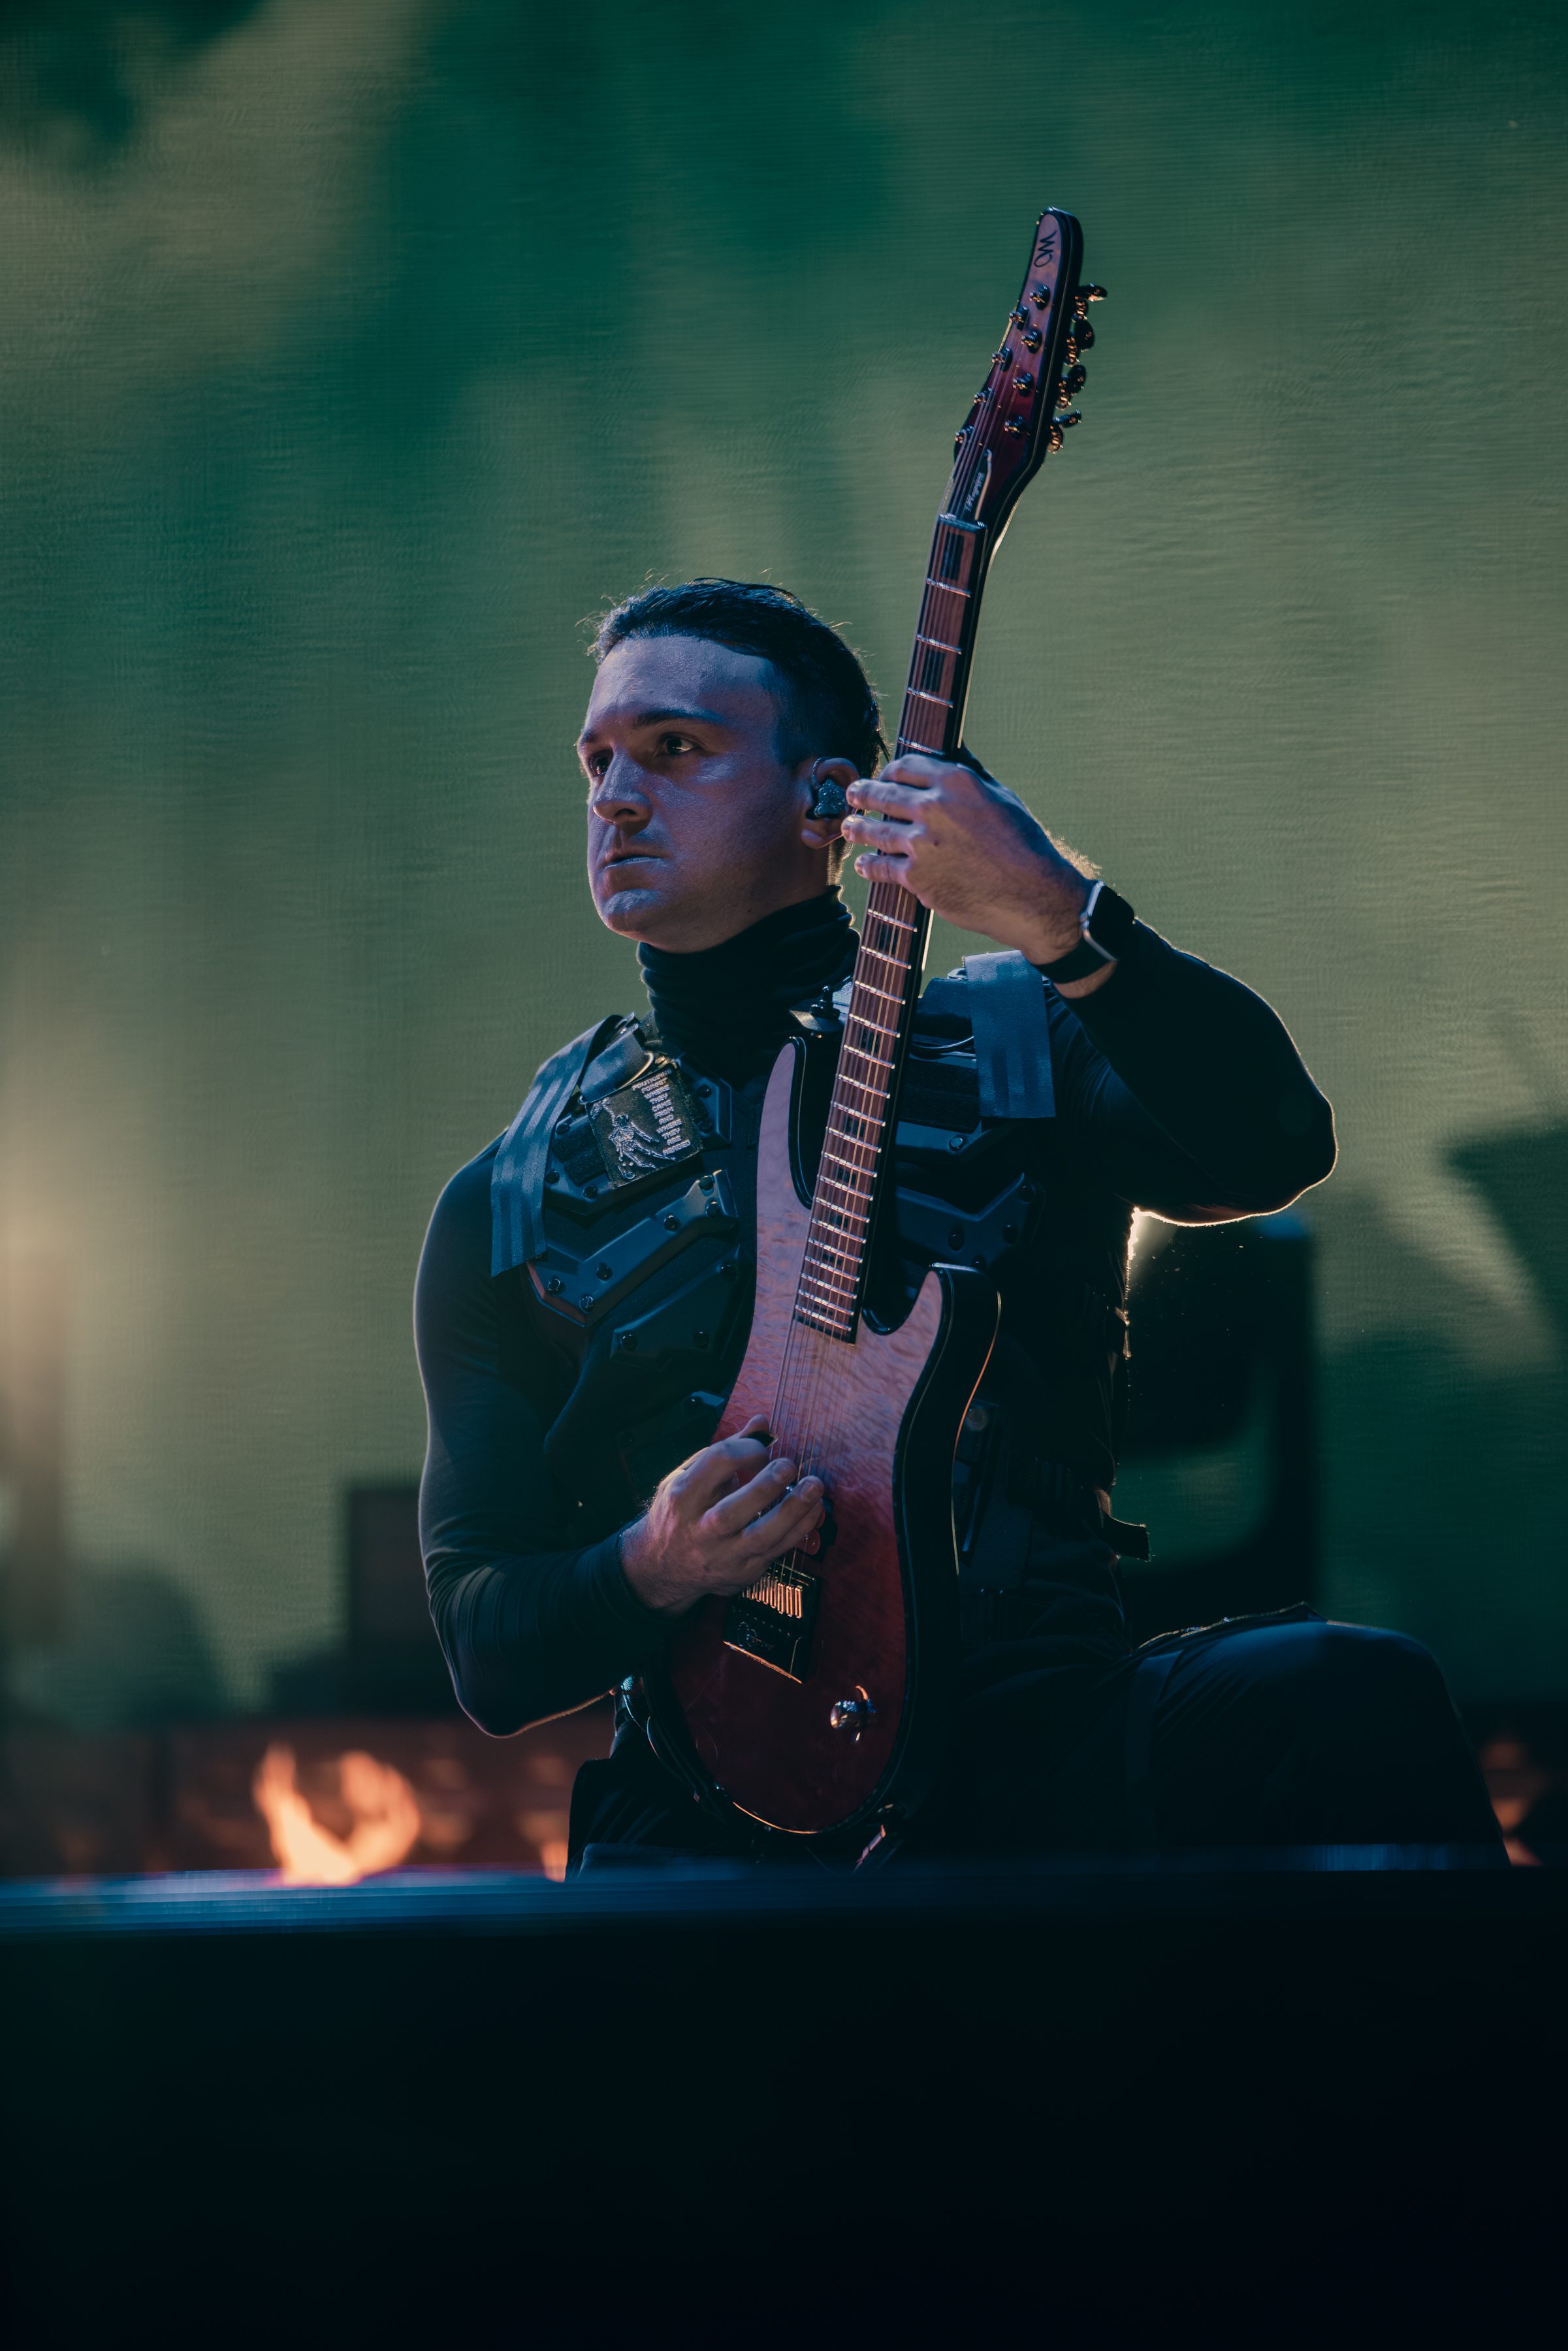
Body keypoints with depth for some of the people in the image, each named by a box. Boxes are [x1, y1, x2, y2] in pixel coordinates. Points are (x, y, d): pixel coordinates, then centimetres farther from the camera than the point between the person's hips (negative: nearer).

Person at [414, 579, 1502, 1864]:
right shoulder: (507, 1206, 14)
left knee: (1359, 1700, -29)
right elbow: (484, 1641, 11)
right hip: (721, 1797, -1)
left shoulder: (1015, 1044, 11)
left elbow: (1273, 1146, -10)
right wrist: (652, 1572, -11)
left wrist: (1060, 919, -23)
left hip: (1048, 1752, 1)